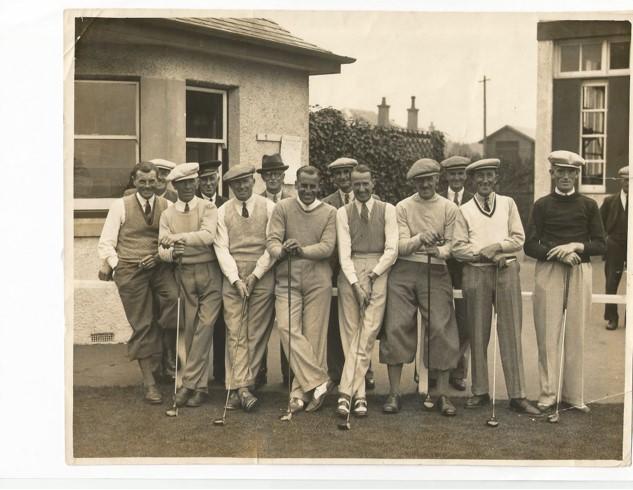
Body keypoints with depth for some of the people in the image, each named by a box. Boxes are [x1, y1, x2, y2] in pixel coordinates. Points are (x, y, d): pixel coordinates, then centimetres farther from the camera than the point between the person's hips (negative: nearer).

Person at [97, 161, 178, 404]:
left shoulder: (167, 207, 8)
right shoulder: (120, 206, 6)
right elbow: (106, 242, 5)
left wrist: (161, 256, -14)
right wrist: (111, 264, -9)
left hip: (160, 267, 1)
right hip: (130, 270, -1)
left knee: (173, 297, -28)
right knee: (142, 325, 2)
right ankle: (149, 381, 14)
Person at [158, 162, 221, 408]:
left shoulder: (208, 208, 0)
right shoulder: (168, 214, 9)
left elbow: (208, 236, -18)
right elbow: (162, 249, 2)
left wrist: (178, 237, -24)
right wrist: (171, 253, -20)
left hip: (209, 273, -3)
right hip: (184, 275, 3)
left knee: (204, 327, -10)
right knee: (189, 330, 5)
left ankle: (189, 383, -3)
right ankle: (200, 386, 14)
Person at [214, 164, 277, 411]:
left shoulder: (269, 208, 3)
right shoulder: (222, 212, 9)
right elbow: (221, 248, 3)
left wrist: (255, 275, -8)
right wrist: (236, 279, -9)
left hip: (262, 278, -1)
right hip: (233, 278, 1)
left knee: (257, 334, 0)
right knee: (236, 334, -6)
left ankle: (241, 385, 8)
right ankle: (241, 387, -9)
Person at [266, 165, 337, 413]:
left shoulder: (329, 212, 7)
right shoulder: (282, 208, 6)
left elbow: (327, 247, -5)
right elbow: (272, 240, -4)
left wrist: (302, 250, -23)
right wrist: (282, 251, -27)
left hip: (318, 281, 0)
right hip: (287, 279, 0)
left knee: (314, 335, 0)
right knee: (288, 329, -15)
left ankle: (301, 392, 8)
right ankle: (318, 382, -9)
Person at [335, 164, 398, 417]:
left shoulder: (387, 210, 4)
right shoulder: (343, 213, 5)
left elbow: (392, 250, 0)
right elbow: (344, 253, -2)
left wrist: (372, 276, -8)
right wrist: (355, 284, -12)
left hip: (378, 272, 0)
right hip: (349, 273, 1)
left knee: (367, 334, -7)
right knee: (350, 334, -1)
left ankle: (346, 392, -3)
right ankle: (359, 394, 2)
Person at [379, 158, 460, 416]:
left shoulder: (449, 208, 9)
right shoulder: (402, 207, 9)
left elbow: (451, 245, 3)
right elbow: (400, 246, 0)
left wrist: (439, 250, -19)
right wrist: (419, 239, -19)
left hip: (436, 272, 0)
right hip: (403, 271, 0)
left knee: (441, 329, -6)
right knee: (396, 327, -4)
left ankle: (443, 393, 3)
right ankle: (394, 392, 3)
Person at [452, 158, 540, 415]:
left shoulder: (508, 204, 10)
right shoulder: (464, 210, 8)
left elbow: (519, 239, 4)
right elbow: (458, 248, 1)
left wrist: (497, 246, -11)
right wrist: (482, 253, -12)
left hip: (507, 271, 0)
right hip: (476, 272, 0)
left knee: (511, 333, -2)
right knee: (478, 334, 5)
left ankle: (517, 396, 2)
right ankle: (480, 392, 15)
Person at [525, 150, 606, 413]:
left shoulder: (588, 205, 9)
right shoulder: (542, 205, 6)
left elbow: (600, 245, 6)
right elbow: (530, 245, 0)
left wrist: (576, 246, -12)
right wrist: (559, 253, -14)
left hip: (580, 272, 1)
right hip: (548, 271, -1)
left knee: (576, 335, 3)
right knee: (548, 335, -1)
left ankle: (574, 395, 11)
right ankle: (548, 394, 7)